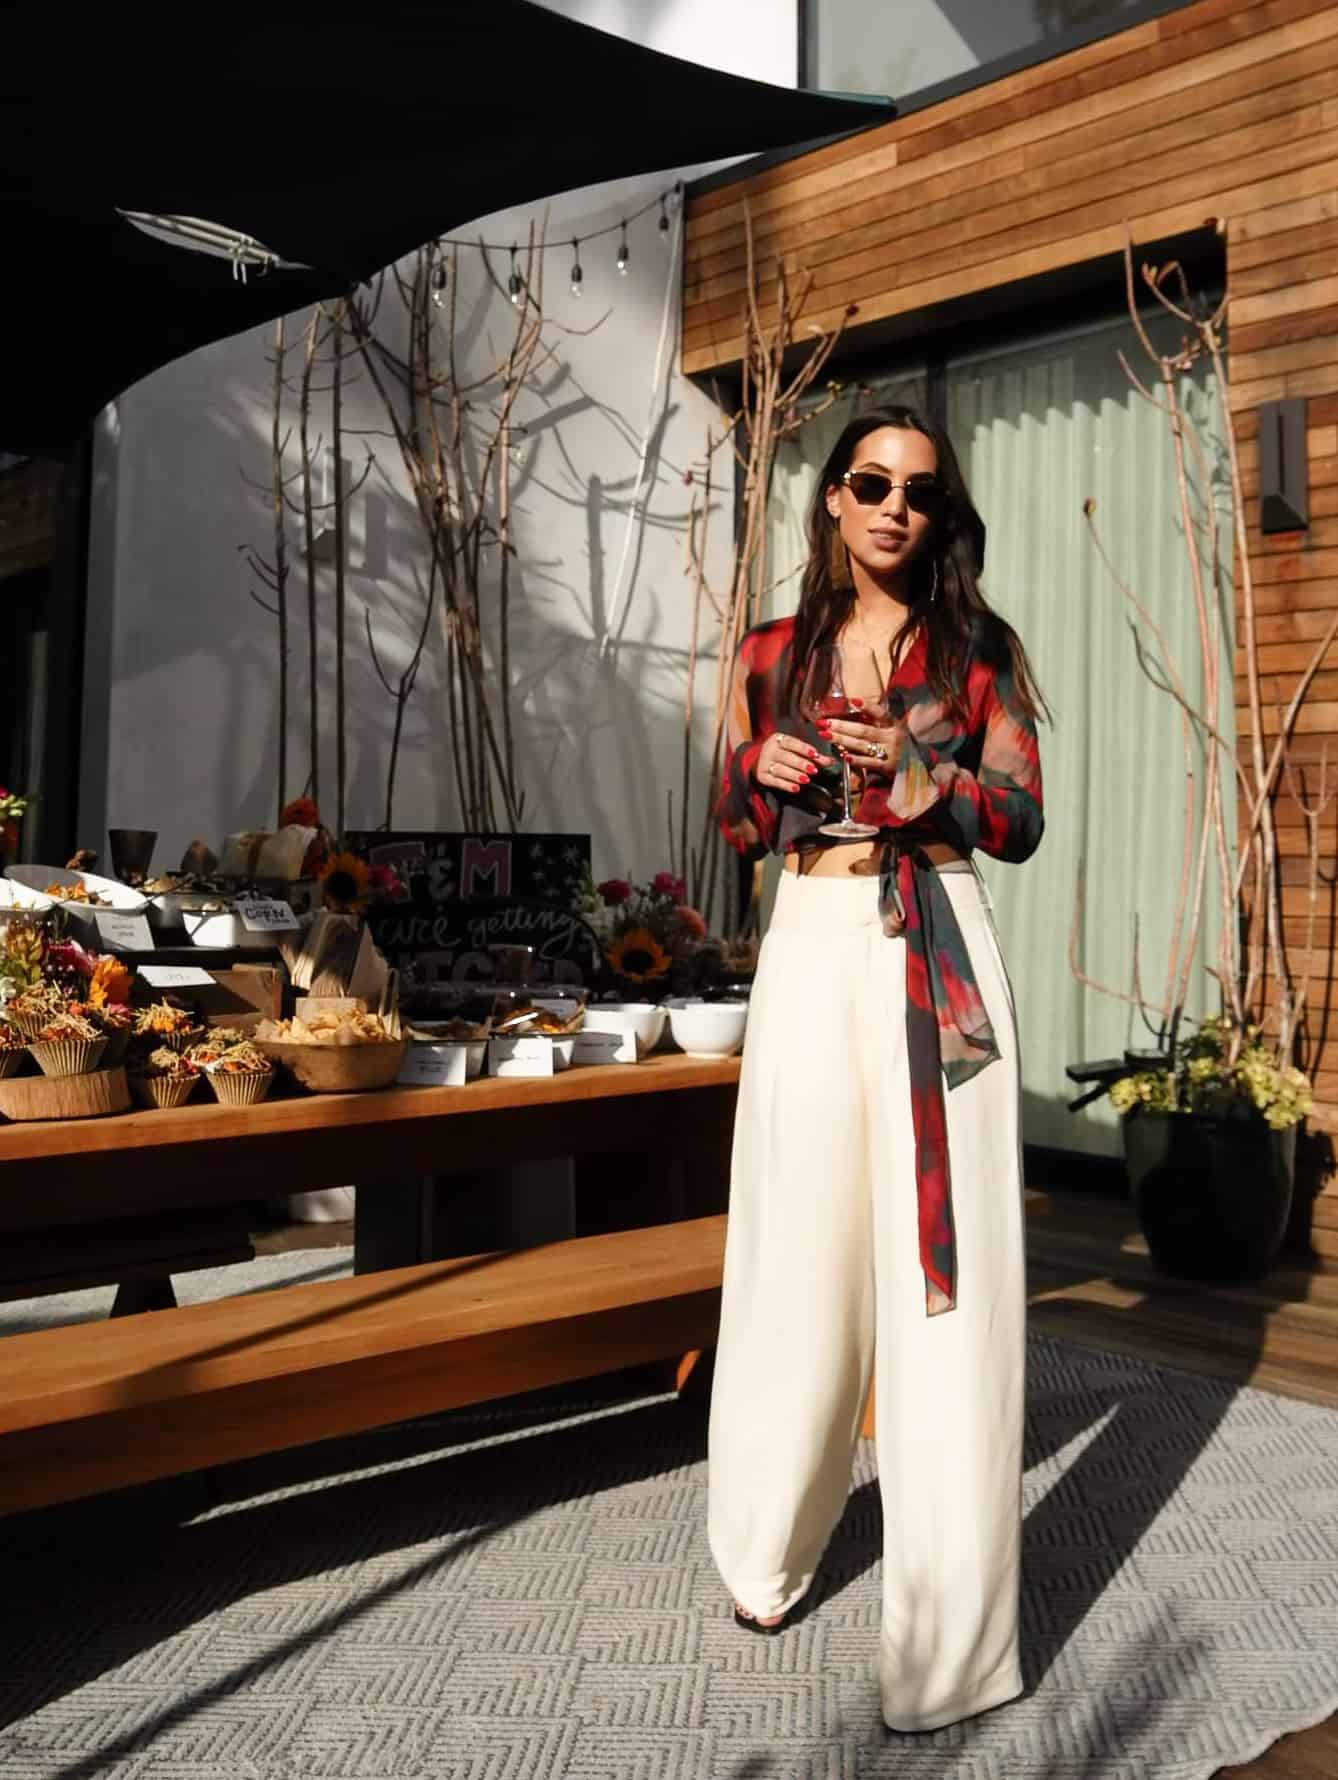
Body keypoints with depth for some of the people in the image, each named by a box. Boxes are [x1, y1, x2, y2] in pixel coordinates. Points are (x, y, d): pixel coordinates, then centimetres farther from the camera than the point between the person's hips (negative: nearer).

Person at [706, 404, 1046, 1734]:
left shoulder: (978, 649, 6)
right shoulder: (770, 656, 11)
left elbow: (1021, 823, 4)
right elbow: (737, 832, 15)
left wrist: (919, 775, -12)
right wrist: (763, 774, -6)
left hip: (934, 960, -2)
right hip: (810, 953, 2)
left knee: (940, 1270, -3)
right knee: (799, 1252, 6)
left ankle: (947, 1634, 8)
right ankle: (767, 1548, 29)